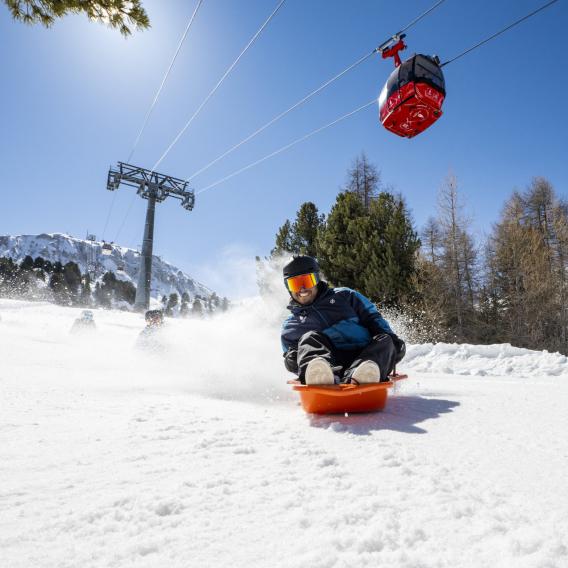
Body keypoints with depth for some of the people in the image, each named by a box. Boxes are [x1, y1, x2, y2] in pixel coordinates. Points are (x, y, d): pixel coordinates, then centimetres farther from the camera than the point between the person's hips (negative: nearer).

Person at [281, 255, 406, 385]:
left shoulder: (344, 296, 23)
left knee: (385, 341, -25)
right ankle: (319, 375, -57)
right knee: (309, 339, -25)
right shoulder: (290, 326, 24)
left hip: (363, 356, 1)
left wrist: (389, 336, -1)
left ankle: (357, 378, -55)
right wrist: (291, 360, -4)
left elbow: (373, 318, 18)